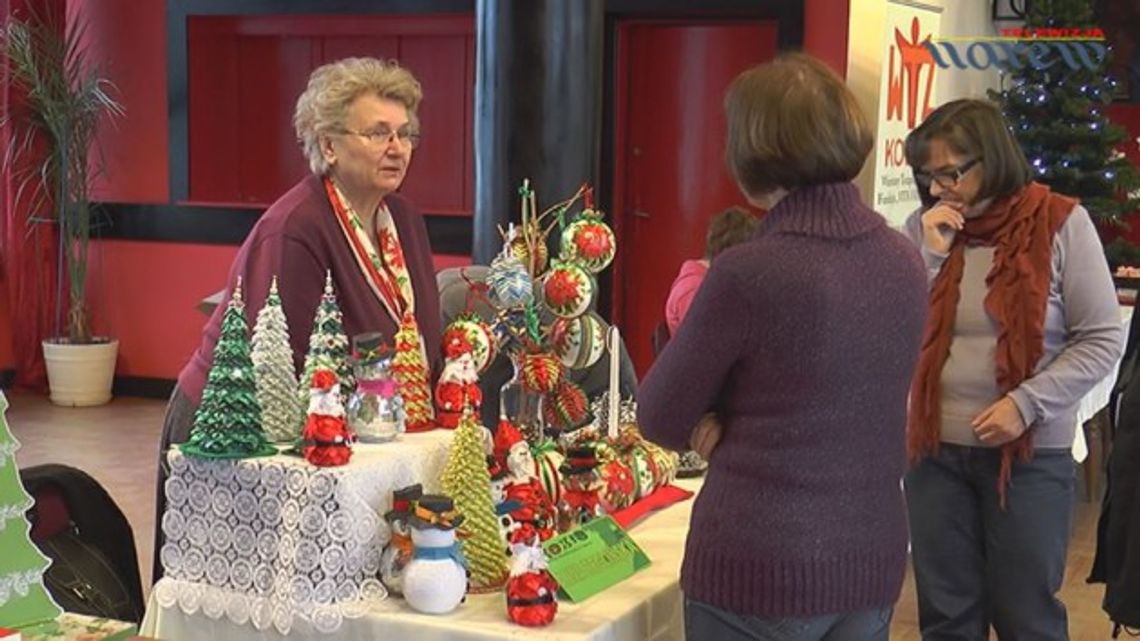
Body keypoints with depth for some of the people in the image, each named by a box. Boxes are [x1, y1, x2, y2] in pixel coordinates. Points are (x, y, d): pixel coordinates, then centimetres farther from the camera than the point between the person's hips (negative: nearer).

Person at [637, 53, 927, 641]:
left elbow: (659, 419, -7)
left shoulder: (748, 272, -19)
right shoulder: (905, 262, 1)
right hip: (873, 563, 6)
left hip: (757, 569, -6)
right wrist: (736, 423, -1)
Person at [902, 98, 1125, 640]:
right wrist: (931, 255, -10)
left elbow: (1103, 339, -6)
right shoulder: (925, 228, 3)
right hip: (935, 450, 3)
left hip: (1030, 454, -3)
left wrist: (1027, 402, -16)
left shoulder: (1060, 223, -7)